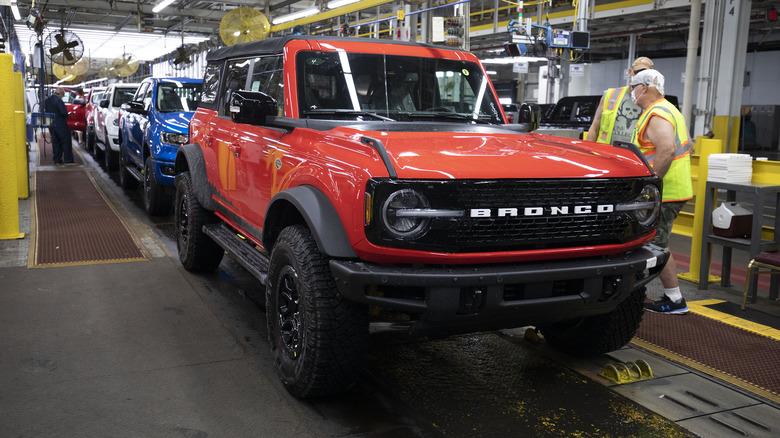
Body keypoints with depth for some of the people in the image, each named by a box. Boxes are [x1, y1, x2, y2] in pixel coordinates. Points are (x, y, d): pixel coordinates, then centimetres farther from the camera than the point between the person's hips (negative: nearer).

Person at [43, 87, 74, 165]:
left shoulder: (46, 101, 8)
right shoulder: (58, 100, -17)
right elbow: (64, 112, -22)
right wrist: (66, 116, -2)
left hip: (51, 125, 7)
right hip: (60, 125, -7)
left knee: (55, 142, 13)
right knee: (66, 143, 1)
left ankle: (57, 160, 14)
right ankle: (68, 160, 2)